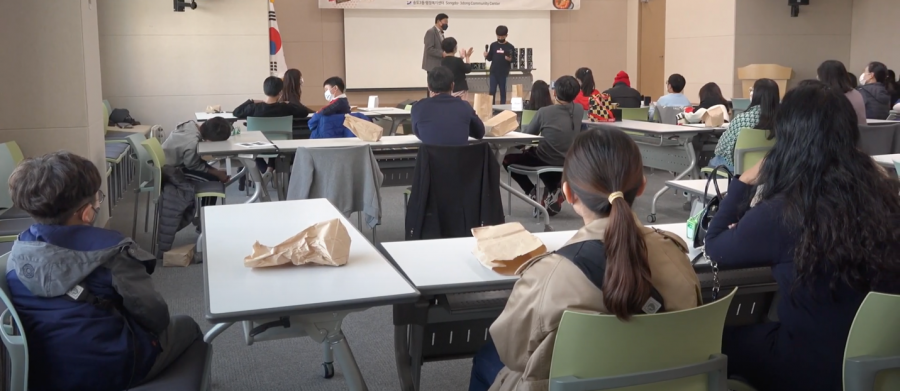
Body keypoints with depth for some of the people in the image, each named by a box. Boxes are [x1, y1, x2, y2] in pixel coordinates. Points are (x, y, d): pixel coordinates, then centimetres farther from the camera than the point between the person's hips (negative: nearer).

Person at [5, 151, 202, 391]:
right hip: (106, 370, -6)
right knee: (185, 326, 20)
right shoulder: (110, 250, -22)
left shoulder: (18, 251, -5)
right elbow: (155, 317, -17)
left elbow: (51, 311, 8)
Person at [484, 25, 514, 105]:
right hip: (493, 72, 2)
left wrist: (510, 59, -20)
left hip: (504, 73, -1)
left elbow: (514, 60, 0)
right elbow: (490, 58, 8)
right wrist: (486, 56, -12)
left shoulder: (510, 47, -1)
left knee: (503, 92, 6)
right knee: (492, 91, 0)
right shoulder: (493, 45, 5)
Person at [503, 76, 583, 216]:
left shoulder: (544, 111, -17)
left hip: (546, 160, -5)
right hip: (569, 161, 5)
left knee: (508, 158, 18)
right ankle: (554, 191, 17)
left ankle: (533, 193, 10)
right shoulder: (579, 110, -4)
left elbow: (527, 133, -4)